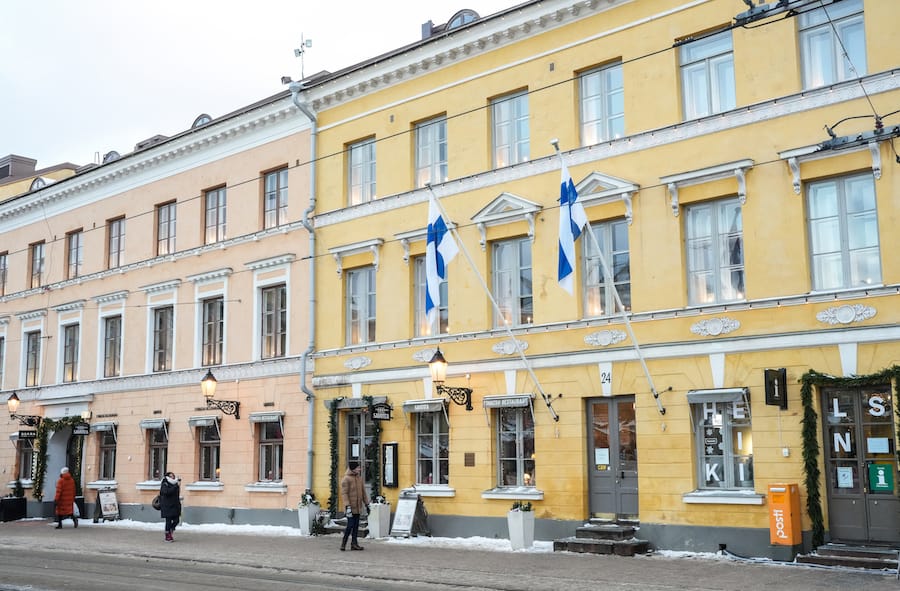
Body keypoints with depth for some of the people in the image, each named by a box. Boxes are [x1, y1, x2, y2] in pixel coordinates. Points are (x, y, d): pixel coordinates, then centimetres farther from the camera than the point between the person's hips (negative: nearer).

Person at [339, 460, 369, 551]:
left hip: (358, 507, 7)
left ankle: (354, 544, 12)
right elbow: (344, 493, -16)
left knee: (356, 526, 7)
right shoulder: (346, 479, -11)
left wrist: (367, 504, 15)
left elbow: (363, 492, 19)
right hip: (350, 507, -7)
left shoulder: (359, 478, 13)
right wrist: (347, 507, -23)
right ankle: (343, 543, 5)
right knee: (350, 525, -8)